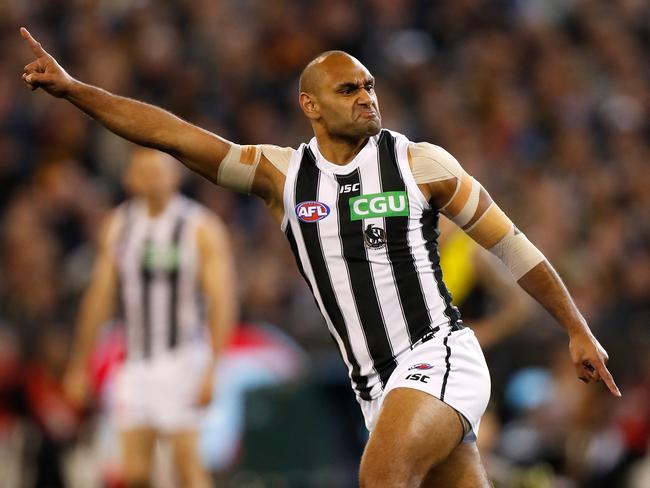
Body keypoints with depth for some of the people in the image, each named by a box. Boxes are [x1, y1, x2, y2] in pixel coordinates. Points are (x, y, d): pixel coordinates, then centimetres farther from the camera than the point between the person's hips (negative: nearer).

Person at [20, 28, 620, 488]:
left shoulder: (419, 163, -1)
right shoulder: (283, 174, 5)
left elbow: (510, 244, 5)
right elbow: (171, 134, 0)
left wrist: (578, 329, 6)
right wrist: (73, 89, -7)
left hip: (440, 354, -4)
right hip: (375, 384, 4)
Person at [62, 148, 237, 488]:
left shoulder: (202, 228, -8)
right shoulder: (117, 226, 6)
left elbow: (221, 302, -11)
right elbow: (98, 297, 12)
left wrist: (212, 370, -19)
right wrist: (79, 366, 11)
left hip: (183, 358, -4)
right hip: (137, 363, 4)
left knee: (187, 461, -9)